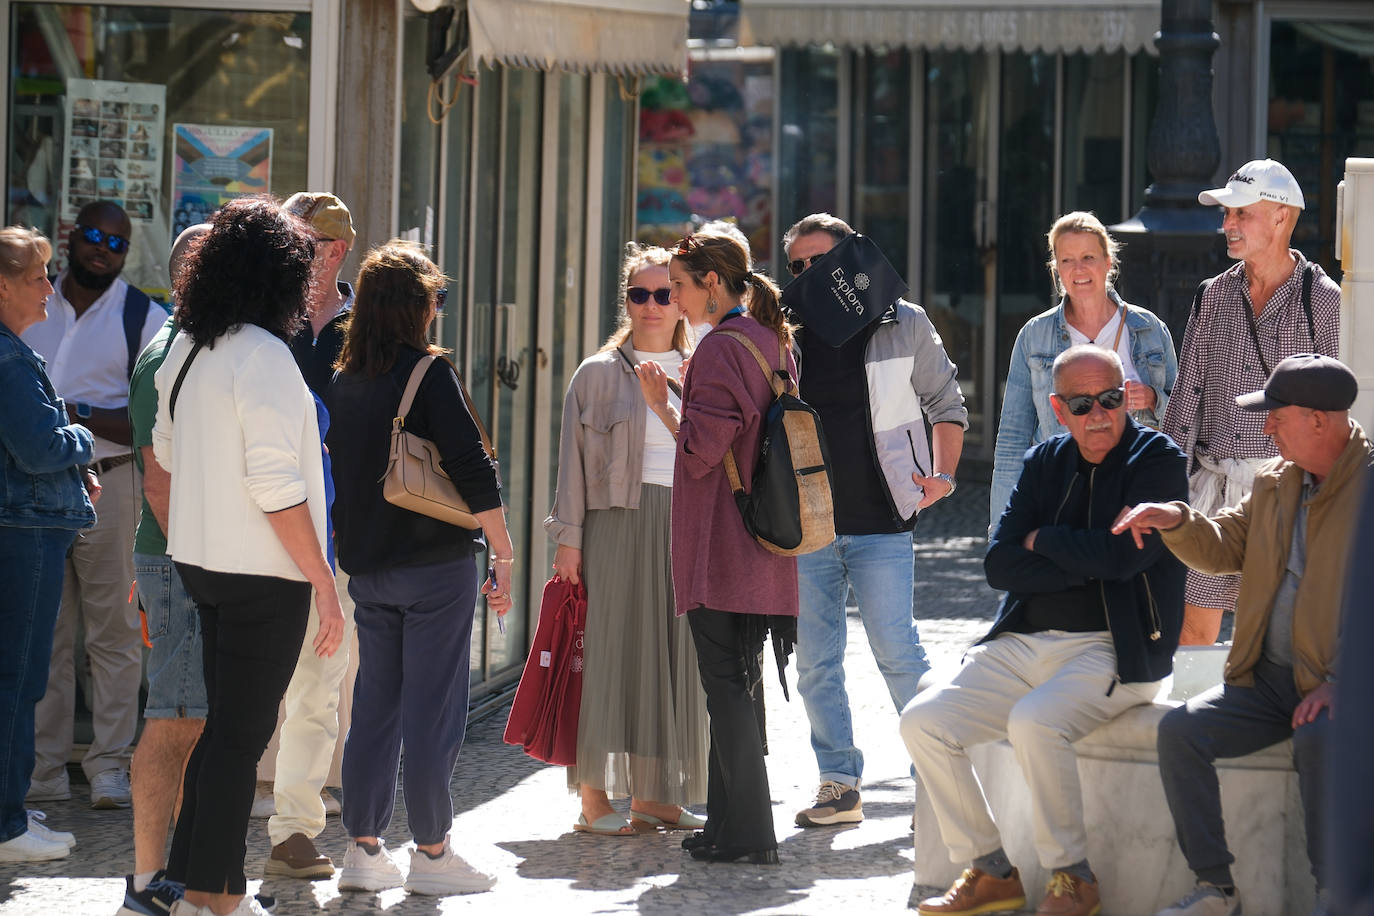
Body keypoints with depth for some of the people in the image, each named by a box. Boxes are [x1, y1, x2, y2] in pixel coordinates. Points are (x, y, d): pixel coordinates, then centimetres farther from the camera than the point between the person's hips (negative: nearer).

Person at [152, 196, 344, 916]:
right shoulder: (264, 357, -18)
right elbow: (276, 486, -20)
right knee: (240, 734, -2)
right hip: (264, 571, -9)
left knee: (226, 725, 17)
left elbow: (167, 451, 20)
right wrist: (324, 584, -16)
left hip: (201, 560, 9)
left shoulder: (186, 350, 9)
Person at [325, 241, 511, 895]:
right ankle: (431, 853, 3)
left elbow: (333, 472, 15)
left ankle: (362, 848, 14)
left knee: (374, 706, 12)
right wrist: (503, 556, -10)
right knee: (433, 707, -1)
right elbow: (472, 470, -15)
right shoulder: (429, 373, -11)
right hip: (435, 564, -6)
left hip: (366, 566, 6)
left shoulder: (343, 382, 9)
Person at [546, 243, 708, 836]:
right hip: (617, 522, -4)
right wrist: (568, 538, -6)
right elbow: (574, 460, 1)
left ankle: (651, 796, 9)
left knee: (674, 658, 3)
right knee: (611, 651, -6)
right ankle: (594, 797, -4)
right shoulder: (598, 374, 4)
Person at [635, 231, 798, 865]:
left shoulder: (720, 347, -14)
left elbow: (702, 449, -17)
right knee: (737, 686, 14)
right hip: (763, 549, 9)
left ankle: (746, 834, -6)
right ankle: (730, 823, 17)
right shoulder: (773, 342, 14)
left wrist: (664, 407, -3)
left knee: (725, 687, -5)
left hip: (719, 550, -9)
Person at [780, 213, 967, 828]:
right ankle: (839, 784, 12)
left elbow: (946, 404, 11)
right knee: (814, 661, 4)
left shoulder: (903, 326, 2)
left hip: (880, 524, -3)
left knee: (896, 651, -7)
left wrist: (941, 475, -2)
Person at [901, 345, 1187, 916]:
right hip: (1023, 646, 7)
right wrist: (1086, 565, -10)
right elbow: (999, 564, 3)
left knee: (1034, 722, -33)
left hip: (1112, 650, -6)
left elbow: (1123, 553, -18)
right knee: (923, 722, -8)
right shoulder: (1045, 463, 13)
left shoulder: (1158, 460, -3)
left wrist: (1044, 541, -3)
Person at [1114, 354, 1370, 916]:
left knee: (1319, 739, -37)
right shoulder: (1274, 481, 11)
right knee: (1180, 729, -14)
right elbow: (1225, 548, 21)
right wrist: (1176, 521, 0)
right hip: (1269, 677, 7)